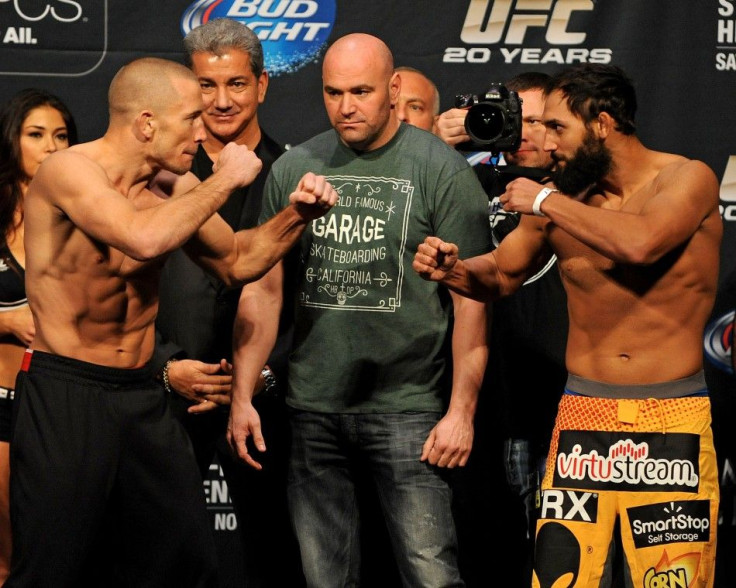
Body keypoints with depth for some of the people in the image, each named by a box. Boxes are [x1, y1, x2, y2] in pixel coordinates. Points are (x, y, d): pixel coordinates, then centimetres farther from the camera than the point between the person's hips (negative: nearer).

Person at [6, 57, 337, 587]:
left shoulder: (176, 184, 5)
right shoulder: (69, 170, -15)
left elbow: (236, 261, 20)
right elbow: (144, 239, -33)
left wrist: (296, 216, 3)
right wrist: (224, 182, -20)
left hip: (144, 395, 7)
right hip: (66, 392, -7)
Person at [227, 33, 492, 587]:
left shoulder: (443, 172, -4)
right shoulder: (293, 168, 8)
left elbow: (471, 301, -5)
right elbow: (263, 290, 11)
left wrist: (462, 411, -10)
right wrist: (242, 396, 5)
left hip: (405, 410, -4)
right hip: (313, 410, 4)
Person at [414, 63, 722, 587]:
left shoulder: (687, 179, -5)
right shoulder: (561, 199, 5)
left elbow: (640, 244, -26)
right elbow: (501, 274, 20)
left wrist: (547, 201, -15)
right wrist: (454, 271, -2)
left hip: (673, 421, -3)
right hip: (583, 416, 3)